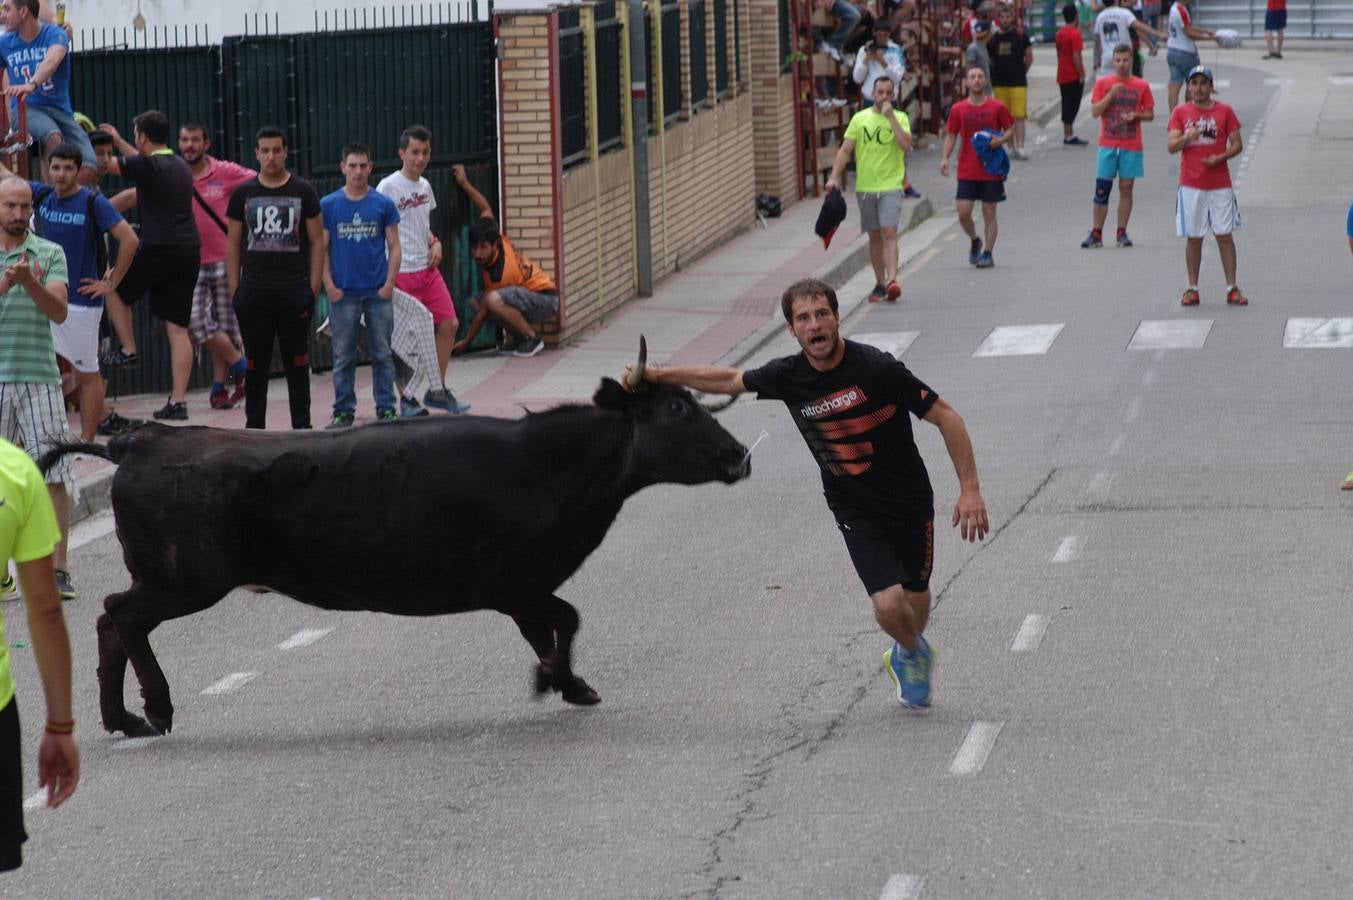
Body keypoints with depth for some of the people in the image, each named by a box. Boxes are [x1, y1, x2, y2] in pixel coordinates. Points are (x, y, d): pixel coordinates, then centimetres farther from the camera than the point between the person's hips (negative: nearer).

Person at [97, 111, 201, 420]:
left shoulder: (147, 166, -8)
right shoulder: (181, 168, 16)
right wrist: (119, 142, 49)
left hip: (159, 250, -7)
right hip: (190, 252, 7)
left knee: (113, 287, 20)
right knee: (178, 329, 5)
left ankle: (128, 349, 13)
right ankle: (178, 401, 1)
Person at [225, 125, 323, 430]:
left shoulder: (303, 192, 4)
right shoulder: (243, 193, 7)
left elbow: (317, 241, 5)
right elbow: (233, 244, 10)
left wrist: (313, 287, -3)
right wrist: (234, 289, 2)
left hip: (295, 291, -1)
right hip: (253, 293, 1)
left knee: (297, 363, 1)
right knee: (255, 364, 5)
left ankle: (302, 427, 7)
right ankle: (254, 428, 12)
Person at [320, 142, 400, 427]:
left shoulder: (383, 204, 2)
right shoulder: (328, 205, 1)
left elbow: (394, 247, 4)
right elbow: (322, 249, 4)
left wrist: (389, 283, -6)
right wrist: (329, 285, -6)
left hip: (378, 293, 0)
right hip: (343, 293, 0)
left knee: (382, 353, 5)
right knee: (343, 356, 5)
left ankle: (386, 409, 12)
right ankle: (343, 411, 13)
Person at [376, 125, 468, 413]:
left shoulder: (424, 186, 12)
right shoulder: (389, 187, -11)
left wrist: (435, 243, 4)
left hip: (428, 268, 7)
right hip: (402, 272, -7)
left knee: (449, 324, 5)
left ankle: (437, 390, 17)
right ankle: (406, 397, 7)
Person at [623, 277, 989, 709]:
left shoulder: (876, 368, -22)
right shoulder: (788, 377, -11)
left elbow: (946, 417, -16)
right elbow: (729, 380, 8)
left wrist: (970, 489, -20)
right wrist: (657, 375, 7)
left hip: (911, 502, -1)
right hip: (856, 510, 1)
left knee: (916, 599, 13)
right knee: (889, 604, -14)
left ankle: (908, 653, 49)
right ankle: (914, 655, 21)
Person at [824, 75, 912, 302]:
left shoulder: (900, 118, 1)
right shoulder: (860, 119, 6)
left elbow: (906, 144, -15)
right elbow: (845, 149, 5)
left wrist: (890, 117, -15)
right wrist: (835, 176, -6)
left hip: (891, 185, -3)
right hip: (865, 187, 3)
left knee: (889, 233, -16)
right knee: (875, 236, 10)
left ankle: (892, 279, -24)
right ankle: (880, 283, 19)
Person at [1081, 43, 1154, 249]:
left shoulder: (1141, 86, 4)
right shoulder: (1103, 83, 3)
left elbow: (1150, 114, 8)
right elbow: (1095, 111, -3)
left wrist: (1136, 115, -12)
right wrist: (1111, 95, -15)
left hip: (1131, 147, 0)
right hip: (1107, 145, 0)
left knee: (1126, 188, 1)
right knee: (1101, 189, -2)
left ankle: (1122, 232, 8)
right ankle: (1096, 234, 3)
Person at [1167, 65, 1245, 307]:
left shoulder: (1224, 111, 4)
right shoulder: (1180, 112, 4)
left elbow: (1237, 144, 4)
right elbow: (1172, 146, -3)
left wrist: (1219, 158, -14)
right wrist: (1187, 137, -23)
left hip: (1220, 185, 0)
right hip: (1191, 185, 0)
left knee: (1225, 236, -1)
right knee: (1194, 238, 3)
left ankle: (1232, 288, 3)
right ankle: (1192, 289, 10)